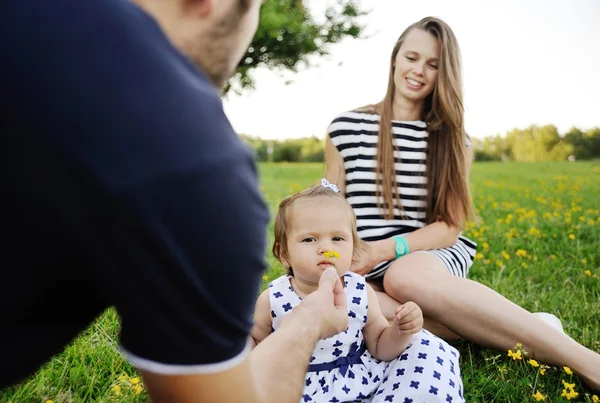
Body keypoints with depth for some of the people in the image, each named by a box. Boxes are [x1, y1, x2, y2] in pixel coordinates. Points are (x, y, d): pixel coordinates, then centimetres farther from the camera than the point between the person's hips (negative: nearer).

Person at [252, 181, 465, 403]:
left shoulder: (361, 293, -8)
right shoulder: (272, 301, -13)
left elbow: (380, 348, 3)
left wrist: (400, 331, -17)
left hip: (362, 382, 2)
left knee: (425, 351, -7)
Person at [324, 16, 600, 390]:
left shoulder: (453, 138, 7)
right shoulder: (346, 128, 5)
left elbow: (449, 227, 1)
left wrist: (387, 249, -15)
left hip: (433, 257, 0)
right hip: (364, 272, 1)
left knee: (403, 275, -39)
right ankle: (526, 328, -30)